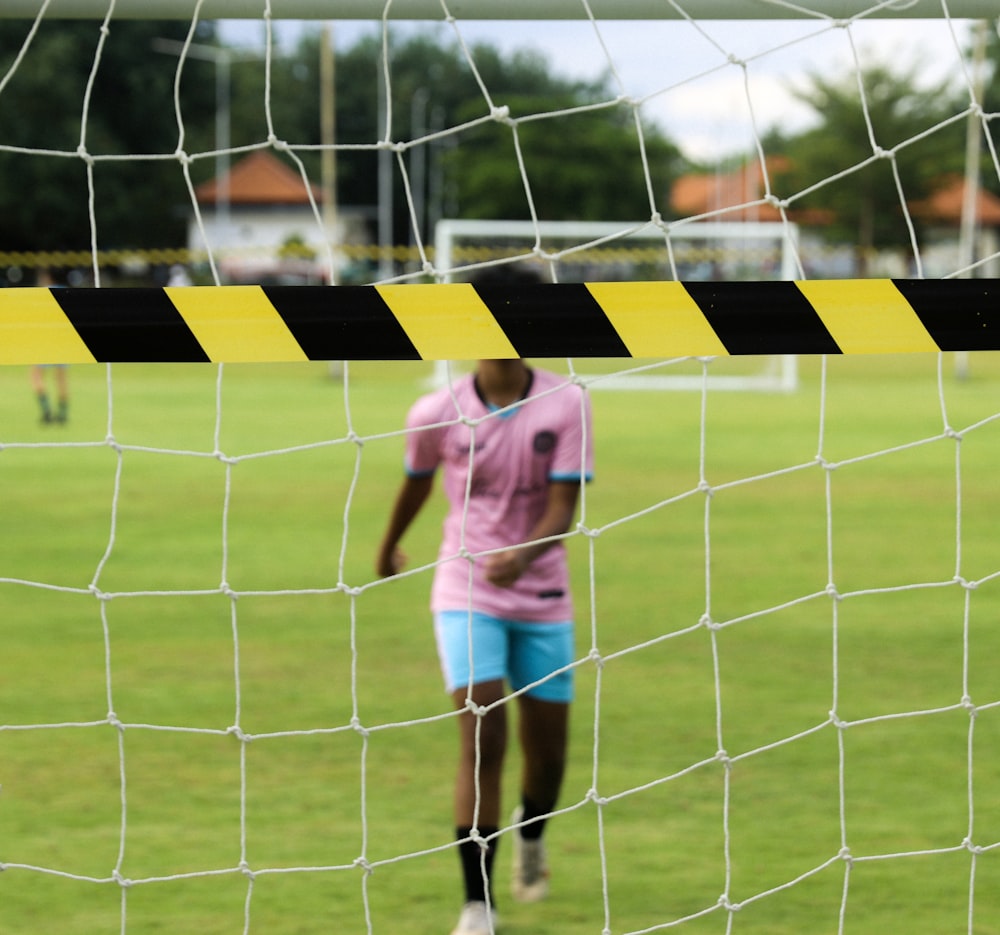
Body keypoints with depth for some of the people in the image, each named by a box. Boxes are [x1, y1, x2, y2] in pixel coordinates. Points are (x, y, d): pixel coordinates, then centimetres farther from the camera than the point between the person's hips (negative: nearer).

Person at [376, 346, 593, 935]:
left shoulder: (568, 405, -9)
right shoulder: (437, 415, -7)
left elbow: (564, 509, -14)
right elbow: (417, 481, 14)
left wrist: (523, 555, -34)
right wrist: (389, 546, 30)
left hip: (542, 597, 1)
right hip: (467, 595, -1)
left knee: (547, 750, 10)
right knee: (483, 741, -17)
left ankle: (531, 835, 46)